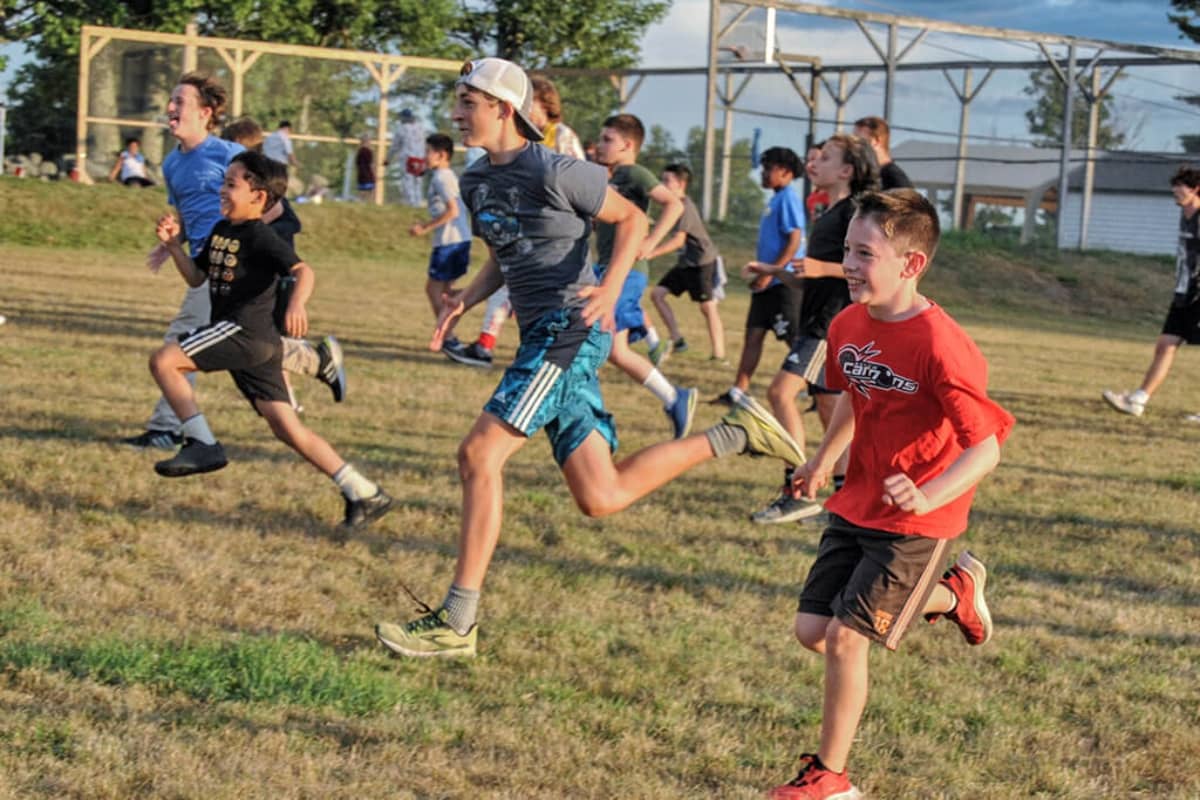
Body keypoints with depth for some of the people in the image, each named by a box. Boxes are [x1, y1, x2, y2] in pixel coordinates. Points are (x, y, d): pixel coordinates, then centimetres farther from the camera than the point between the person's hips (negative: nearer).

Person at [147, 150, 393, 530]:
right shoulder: (221, 230, 18)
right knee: (288, 430, 6)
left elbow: (303, 270, -21)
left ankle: (202, 445, -9)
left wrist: (297, 302, -41)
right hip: (255, 344, 9)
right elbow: (196, 277, 24)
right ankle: (364, 494, 7)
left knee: (163, 360, -12)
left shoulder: (259, 236, -10)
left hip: (245, 331, -9)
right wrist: (173, 245, 9)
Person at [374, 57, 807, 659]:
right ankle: (733, 435, 20)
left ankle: (455, 623, -11)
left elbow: (632, 218, -2)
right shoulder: (475, 181, 14)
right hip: (542, 337, 9)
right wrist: (465, 300, 5)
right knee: (601, 499, 7)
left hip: (570, 329, -9)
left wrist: (611, 287, -18)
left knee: (478, 454, -16)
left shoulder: (552, 172, -10)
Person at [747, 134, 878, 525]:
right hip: (815, 321, 10)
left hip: (834, 322, -10)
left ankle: (796, 493, -18)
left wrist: (823, 268, -23)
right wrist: (776, 272, 14)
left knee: (781, 391, -18)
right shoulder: (826, 217, 22)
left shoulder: (852, 211, -9)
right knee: (829, 409, 11)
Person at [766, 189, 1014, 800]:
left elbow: (985, 447, -26)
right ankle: (952, 594, 26)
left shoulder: (939, 346, -25)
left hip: (915, 521, -8)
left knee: (844, 637, -11)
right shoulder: (848, 325, -2)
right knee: (811, 630, 8)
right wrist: (824, 459, 26)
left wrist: (927, 497, -40)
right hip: (855, 507, 8)